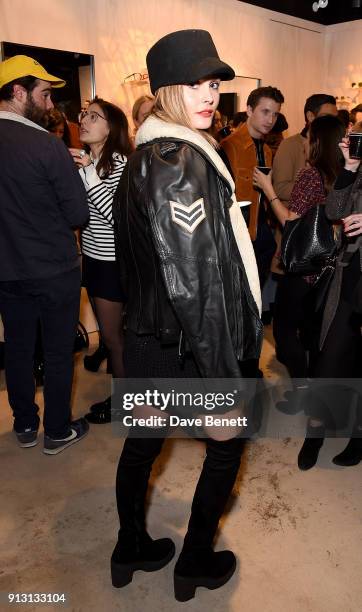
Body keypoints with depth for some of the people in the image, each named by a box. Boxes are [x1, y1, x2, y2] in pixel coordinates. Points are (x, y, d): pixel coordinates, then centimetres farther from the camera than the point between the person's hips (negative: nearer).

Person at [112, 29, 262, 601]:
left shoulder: (144, 156, 9)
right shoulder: (182, 161, -21)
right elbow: (194, 285, -25)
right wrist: (223, 385, -20)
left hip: (147, 339, 8)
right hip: (186, 346, -8)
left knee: (144, 439, 20)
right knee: (228, 444, 14)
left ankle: (131, 550, 41)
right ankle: (196, 563, 32)